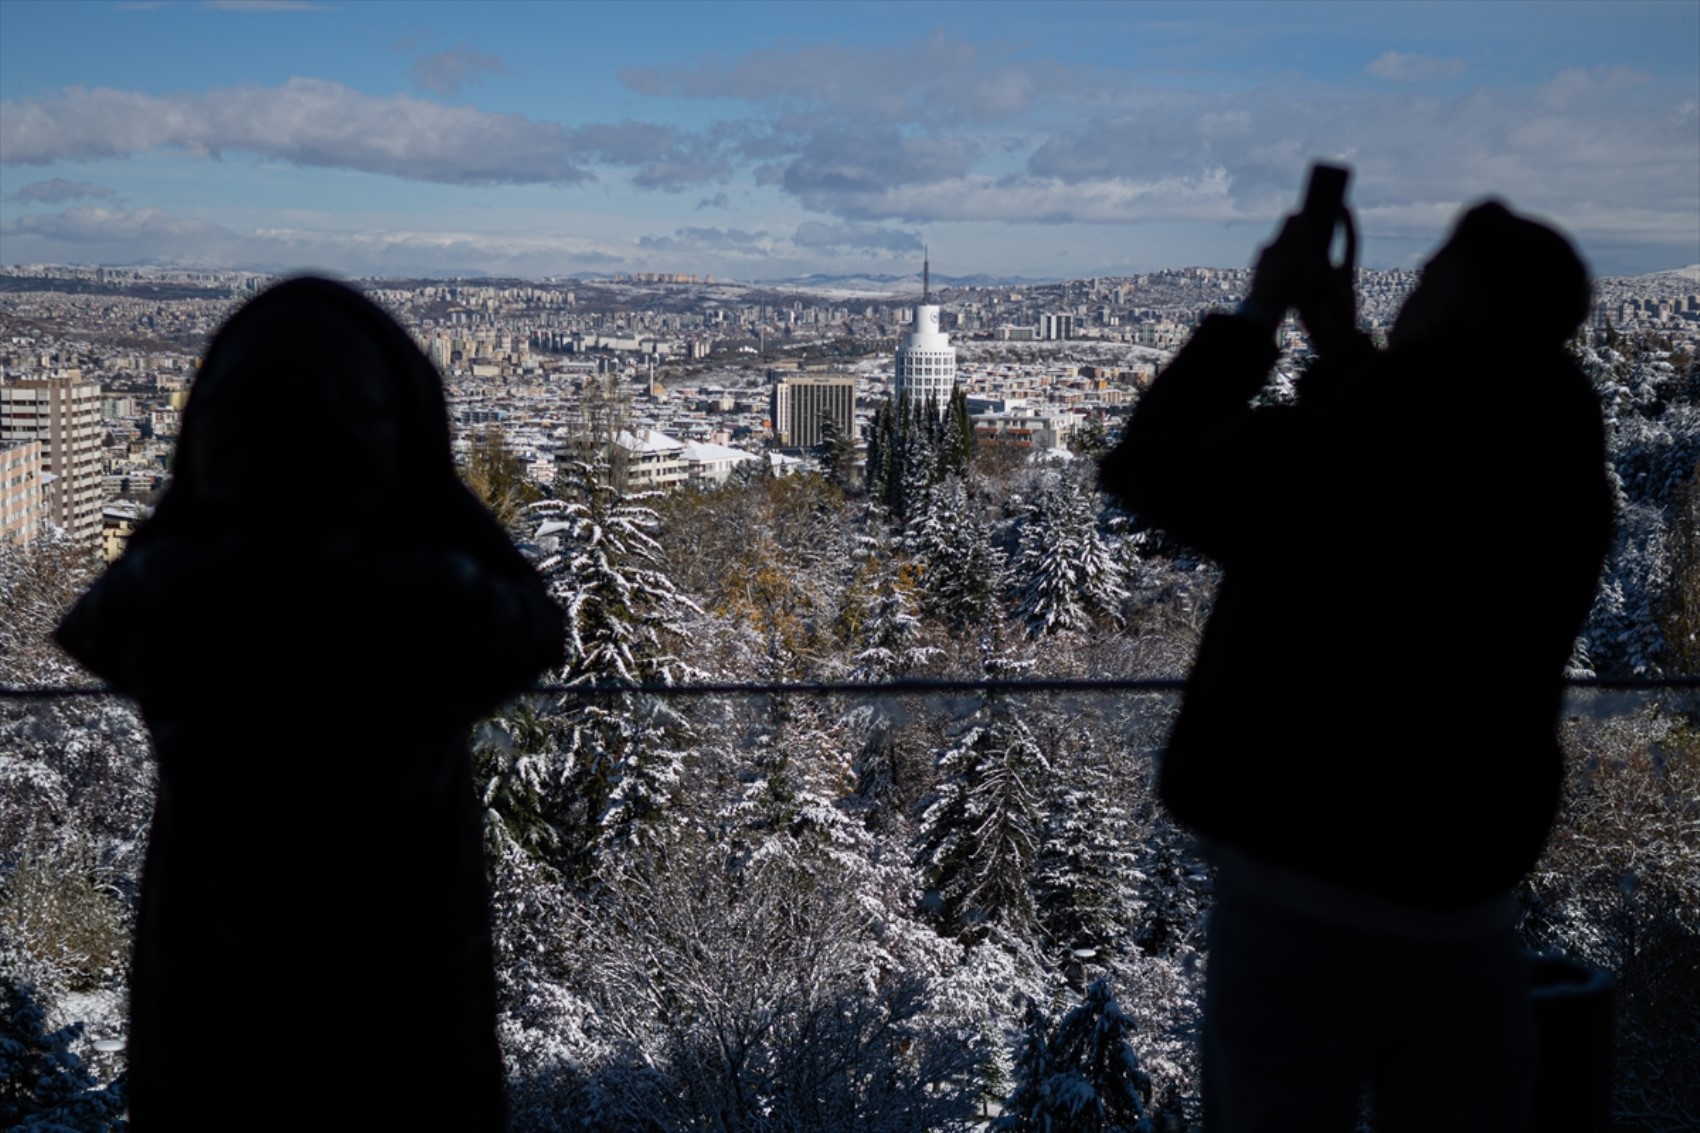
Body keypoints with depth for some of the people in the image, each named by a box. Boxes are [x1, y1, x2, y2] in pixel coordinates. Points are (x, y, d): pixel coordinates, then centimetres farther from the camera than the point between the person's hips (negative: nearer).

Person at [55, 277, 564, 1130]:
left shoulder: (156, 597, -19)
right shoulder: (438, 604, -25)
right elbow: (538, 628, 0)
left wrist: (207, 471, -1)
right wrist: (419, 474, -6)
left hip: (209, 1005, 2)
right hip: (402, 1012, -1)